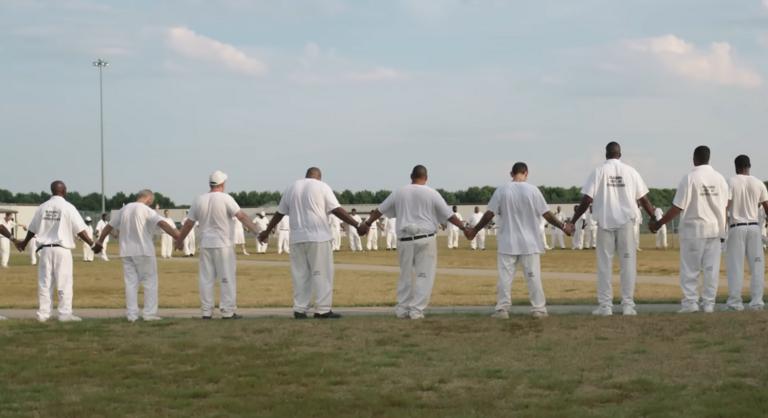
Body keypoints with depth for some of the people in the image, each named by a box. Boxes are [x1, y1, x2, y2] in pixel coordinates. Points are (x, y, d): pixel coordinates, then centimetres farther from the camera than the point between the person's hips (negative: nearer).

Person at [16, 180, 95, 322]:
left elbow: (32, 229, 15)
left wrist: (24, 243, 31)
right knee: (64, 282, 0)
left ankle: (43, 313, 9)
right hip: (62, 249, -4)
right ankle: (65, 313, -2)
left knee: (44, 283, 8)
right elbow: (80, 230, -9)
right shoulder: (68, 207, -5)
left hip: (45, 249, 4)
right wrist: (92, 244, -3)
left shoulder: (42, 207, 6)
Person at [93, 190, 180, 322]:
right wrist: (179, 237, -28)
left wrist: (99, 242, 29)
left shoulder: (124, 209, 10)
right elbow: (163, 224, -21)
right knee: (150, 281, 4)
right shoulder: (147, 211, -8)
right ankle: (149, 313, 0)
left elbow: (108, 227, 17)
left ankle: (131, 314, 6)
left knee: (131, 283, 8)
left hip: (126, 252, 5)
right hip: (144, 251, -5)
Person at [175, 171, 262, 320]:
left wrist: (179, 240, 21)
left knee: (206, 278, 9)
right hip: (223, 245, -4)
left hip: (205, 244, 5)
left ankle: (206, 312, 9)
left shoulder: (199, 200, 5)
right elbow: (242, 216, -16)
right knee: (228, 278, 0)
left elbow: (189, 223, 9)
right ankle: (228, 311, -2)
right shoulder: (225, 198, -9)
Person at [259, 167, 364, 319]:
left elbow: (279, 214, 17)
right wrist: (357, 225, -7)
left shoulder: (291, 188, 13)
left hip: (297, 238, 5)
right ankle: (323, 309, -4)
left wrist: (267, 231, 28)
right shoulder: (322, 187, 0)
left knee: (300, 273, 9)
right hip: (319, 238, -4)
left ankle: (300, 309, 7)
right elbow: (337, 210, -8)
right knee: (322, 273, -1)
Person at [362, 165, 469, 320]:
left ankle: (402, 309, 18)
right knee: (424, 275, 2)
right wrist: (463, 228, 10)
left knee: (406, 275, 14)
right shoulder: (432, 193, -1)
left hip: (405, 239, 3)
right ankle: (417, 310, -3)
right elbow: (449, 215, 0)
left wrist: (367, 223, 28)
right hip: (425, 239, -3)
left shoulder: (399, 192, 6)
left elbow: (380, 210, 15)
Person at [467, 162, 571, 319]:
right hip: (529, 242, 0)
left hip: (508, 243, 0)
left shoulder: (502, 190, -3)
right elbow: (546, 214, -3)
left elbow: (489, 214, -3)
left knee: (505, 276, 4)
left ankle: (502, 309, 3)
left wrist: (475, 230, 9)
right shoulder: (532, 190, -5)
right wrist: (562, 226, 10)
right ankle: (538, 308, 7)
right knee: (533, 275, 5)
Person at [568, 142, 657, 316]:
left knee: (604, 264, 4)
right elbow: (643, 199, 5)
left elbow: (587, 199, -6)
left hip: (605, 223, -1)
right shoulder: (630, 171, 4)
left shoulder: (599, 171, -1)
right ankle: (628, 305, 2)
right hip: (626, 222, 1)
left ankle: (605, 306, 2)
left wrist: (572, 221, 0)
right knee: (628, 263, 5)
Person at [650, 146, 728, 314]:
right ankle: (709, 303, 4)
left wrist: (659, 223, -3)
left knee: (690, 268, 2)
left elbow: (677, 207, -11)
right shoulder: (720, 178, 5)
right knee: (711, 268, 5)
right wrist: (722, 229, 17)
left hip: (693, 228, -4)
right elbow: (725, 206, 8)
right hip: (715, 229, 4)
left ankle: (690, 301, -3)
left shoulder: (690, 178, -9)